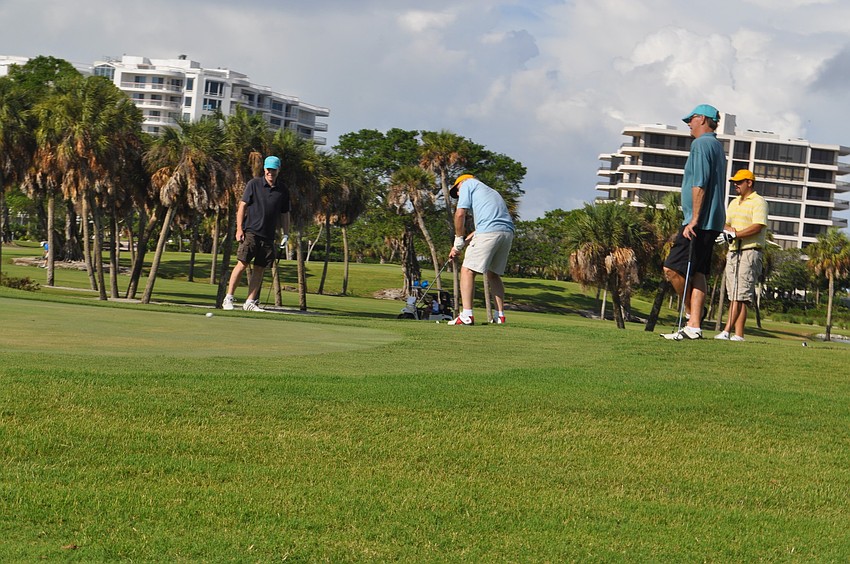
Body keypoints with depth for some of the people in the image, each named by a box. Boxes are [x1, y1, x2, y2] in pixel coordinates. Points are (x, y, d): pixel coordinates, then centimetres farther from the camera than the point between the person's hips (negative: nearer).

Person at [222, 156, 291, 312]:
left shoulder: (283, 190, 10)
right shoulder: (254, 184, 0)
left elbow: (284, 214, 17)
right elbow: (242, 206, 0)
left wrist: (286, 234, 10)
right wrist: (239, 228, -8)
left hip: (268, 236, 4)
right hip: (251, 232, -4)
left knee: (260, 269, 3)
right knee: (242, 265, -9)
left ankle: (250, 302, 8)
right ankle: (228, 298, -3)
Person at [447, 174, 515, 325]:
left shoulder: (467, 184, 13)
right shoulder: (490, 191, 35)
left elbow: (460, 214, 1)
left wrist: (459, 241, 9)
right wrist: (468, 238, 21)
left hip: (489, 231, -8)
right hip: (508, 233, 8)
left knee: (467, 270, -4)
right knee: (493, 274, 20)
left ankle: (467, 315, -13)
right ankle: (500, 315, 17)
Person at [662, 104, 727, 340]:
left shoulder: (701, 144, -8)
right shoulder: (717, 146, 22)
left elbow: (699, 184, -17)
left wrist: (694, 220, -19)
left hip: (700, 221, -10)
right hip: (712, 223, 10)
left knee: (672, 269, -9)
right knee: (697, 273, 6)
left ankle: (693, 311, 1)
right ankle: (694, 326, 3)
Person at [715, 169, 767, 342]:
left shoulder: (758, 202, -2)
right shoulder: (734, 203, 23)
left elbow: (758, 227, -14)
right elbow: (725, 224, 16)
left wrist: (734, 234, -17)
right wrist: (729, 229, -7)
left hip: (750, 252, -8)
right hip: (733, 252, 8)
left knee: (739, 296, -14)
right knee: (734, 296, 2)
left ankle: (727, 331, -22)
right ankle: (738, 334, 0)